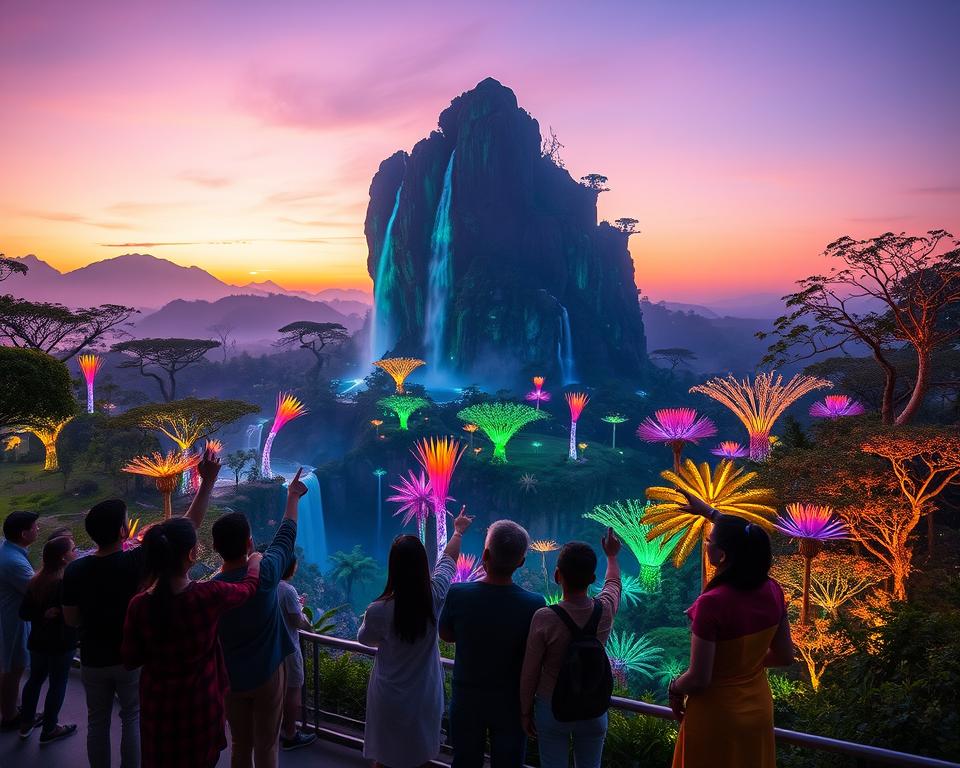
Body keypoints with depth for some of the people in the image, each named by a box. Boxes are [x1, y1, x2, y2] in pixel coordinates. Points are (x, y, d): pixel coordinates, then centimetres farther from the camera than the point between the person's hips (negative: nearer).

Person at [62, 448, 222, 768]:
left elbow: (71, 620, -2)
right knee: (132, 720, 14)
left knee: (97, 721, 17)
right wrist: (207, 482, -21)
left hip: (93, 660, 2)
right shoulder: (135, 562, -23)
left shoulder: (74, 571, -14)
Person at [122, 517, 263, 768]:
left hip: (158, 707, 1)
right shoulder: (209, 596, -24)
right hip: (201, 705, -1)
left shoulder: (139, 606, -19)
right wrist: (255, 560, 18)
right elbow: (250, 585, -2)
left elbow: (130, 661, -4)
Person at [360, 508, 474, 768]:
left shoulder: (378, 611, -25)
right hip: (426, 696, 2)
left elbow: (365, 639, -2)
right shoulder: (435, 596, -19)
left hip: (389, 700, -2)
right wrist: (458, 531, 20)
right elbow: (448, 560, 2)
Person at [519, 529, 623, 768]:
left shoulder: (544, 618, -22)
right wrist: (612, 556, 31)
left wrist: (526, 712, 3)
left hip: (552, 709, -2)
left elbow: (529, 673, -13)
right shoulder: (605, 610, -12)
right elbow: (613, 583, 12)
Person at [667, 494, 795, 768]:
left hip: (716, 717, -6)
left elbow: (698, 680, -26)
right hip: (759, 711, 6)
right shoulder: (773, 591, -13)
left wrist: (674, 688, -3)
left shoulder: (711, 604, -31)